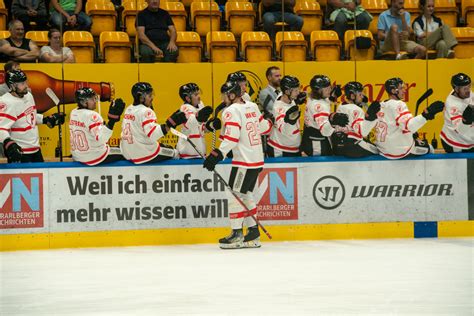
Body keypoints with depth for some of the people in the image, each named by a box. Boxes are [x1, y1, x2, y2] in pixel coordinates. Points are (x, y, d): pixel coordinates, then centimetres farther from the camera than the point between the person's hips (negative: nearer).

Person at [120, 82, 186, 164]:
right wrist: (170, 123, -35)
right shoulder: (145, 111, -19)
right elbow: (153, 134, -32)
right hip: (144, 155, -9)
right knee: (175, 153, 8)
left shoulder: (129, 109, 8)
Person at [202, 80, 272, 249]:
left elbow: (231, 138, -21)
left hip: (244, 161, -9)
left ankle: (237, 235, -3)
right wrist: (269, 122, 44)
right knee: (246, 194, 15)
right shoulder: (252, 107, 10)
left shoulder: (232, 111, -13)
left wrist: (216, 155, -23)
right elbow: (263, 127, 21)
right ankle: (253, 232, 15)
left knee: (236, 194, -4)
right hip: (257, 159, 9)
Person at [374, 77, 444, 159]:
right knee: (428, 149, 14)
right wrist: (427, 113, -39)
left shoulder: (380, 105, 8)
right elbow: (408, 126, -33)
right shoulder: (398, 104, -18)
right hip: (399, 150, -8)